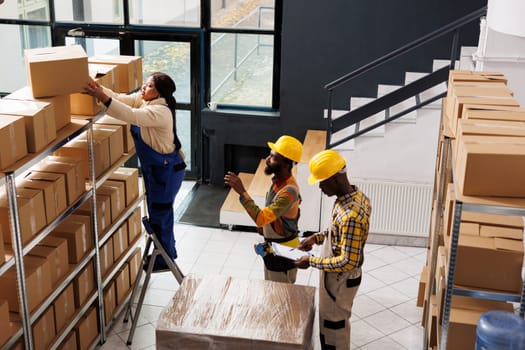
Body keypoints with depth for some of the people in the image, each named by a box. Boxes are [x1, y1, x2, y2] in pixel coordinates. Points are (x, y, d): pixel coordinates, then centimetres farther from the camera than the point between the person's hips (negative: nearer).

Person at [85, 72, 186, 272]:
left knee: (160, 214, 4)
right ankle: (167, 251, 38)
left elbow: (131, 115, -40)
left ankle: (164, 261, 21)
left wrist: (102, 98, -44)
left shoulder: (160, 111, -28)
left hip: (167, 170, -9)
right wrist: (99, 89, -23)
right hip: (153, 167, 9)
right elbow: (121, 99, -7)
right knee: (157, 212, 21)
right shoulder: (142, 100, 0)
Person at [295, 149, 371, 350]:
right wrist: (317, 237, 3)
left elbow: (348, 262, -31)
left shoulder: (351, 215, -34)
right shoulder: (354, 196, -3)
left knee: (334, 326, 11)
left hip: (340, 280, -9)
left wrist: (311, 262, -23)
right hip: (338, 276, 9)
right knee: (330, 322, 26)